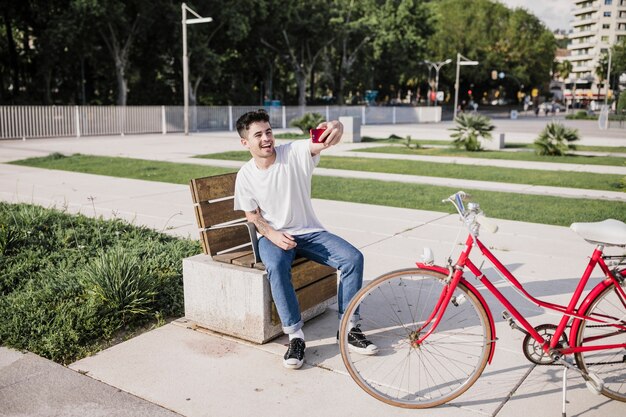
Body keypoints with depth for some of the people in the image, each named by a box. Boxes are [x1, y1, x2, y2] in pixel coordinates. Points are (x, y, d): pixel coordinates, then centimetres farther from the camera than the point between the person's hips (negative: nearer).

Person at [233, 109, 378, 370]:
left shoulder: (295, 153, -10)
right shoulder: (246, 175, -4)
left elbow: (321, 143, -28)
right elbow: (252, 215, 3)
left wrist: (335, 128, -54)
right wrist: (272, 234, -16)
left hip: (309, 231, 1)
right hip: (273, 235, -1)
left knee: (353, 258, -19)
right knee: (276, 267, -36)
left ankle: (348, 329, -6)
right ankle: (295, 336, -23)